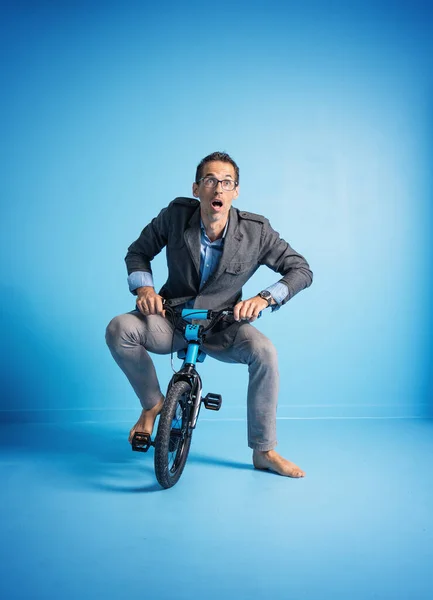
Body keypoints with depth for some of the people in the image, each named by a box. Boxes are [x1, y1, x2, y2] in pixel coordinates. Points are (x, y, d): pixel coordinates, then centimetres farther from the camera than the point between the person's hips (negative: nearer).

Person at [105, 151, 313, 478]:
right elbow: (138, 252, 3)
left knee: (264, 352, -30)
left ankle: (264, 451, -10)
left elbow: (302, 270, -8)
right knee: (119, 329, -28)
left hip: (222, 327, 0)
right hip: (173, 318, 1)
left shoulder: (256, 230, -14)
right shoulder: (176, 214, -11)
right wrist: (144, 288, -17)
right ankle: (153, 404, 0)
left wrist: (264, 298, -24)